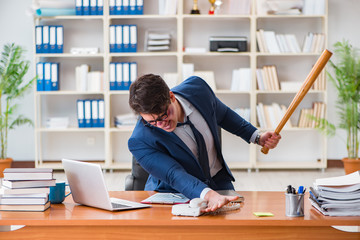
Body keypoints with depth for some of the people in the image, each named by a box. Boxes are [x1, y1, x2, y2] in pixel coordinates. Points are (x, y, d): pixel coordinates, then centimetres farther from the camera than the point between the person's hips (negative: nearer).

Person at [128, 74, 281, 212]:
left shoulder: (196, 87, -14)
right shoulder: (140, 141, -25)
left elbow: (222, 114, 8)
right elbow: (175, 176, -35)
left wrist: (257, 137, 8)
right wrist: (210, 195, -51)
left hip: (219, 183, 3)